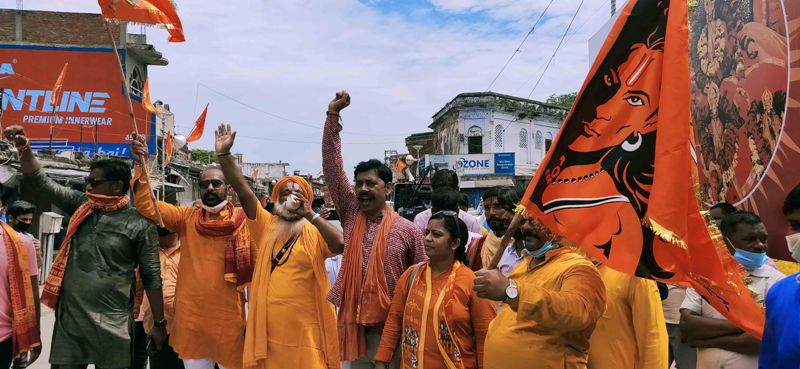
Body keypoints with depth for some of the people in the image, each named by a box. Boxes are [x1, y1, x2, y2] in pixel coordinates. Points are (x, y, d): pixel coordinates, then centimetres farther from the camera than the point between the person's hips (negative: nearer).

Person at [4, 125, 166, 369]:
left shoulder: (139, 225, -8)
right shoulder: (80, 206, 6)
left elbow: (152, 278, -5)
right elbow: (40, 183, 9)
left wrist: (159, 324, -3)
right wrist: (25, 149, -9)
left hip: (112, 323, -4)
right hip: (68, 316, 5)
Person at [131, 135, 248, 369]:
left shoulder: (242, 219, -6)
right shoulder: (187, 217, 4)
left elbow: (256, 265, -8)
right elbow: (147, 207, -2)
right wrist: (142, 164, -12)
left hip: (228, 317, -3)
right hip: (191, 317, 3)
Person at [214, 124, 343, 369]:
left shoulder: (315, 233, 1)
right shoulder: (266, 226, 7)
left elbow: (341, 245, -18)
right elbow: (243, 191, 0)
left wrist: (311, 215, -20)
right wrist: (224, 154, -7)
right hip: (268, 330, 2)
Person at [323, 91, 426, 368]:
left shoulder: (408, 230, -6)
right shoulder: (351, 215, 2)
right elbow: (332, 167, -3)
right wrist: (333, 115, -8)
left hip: (391, 326, -3)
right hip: (354, 323, 3)